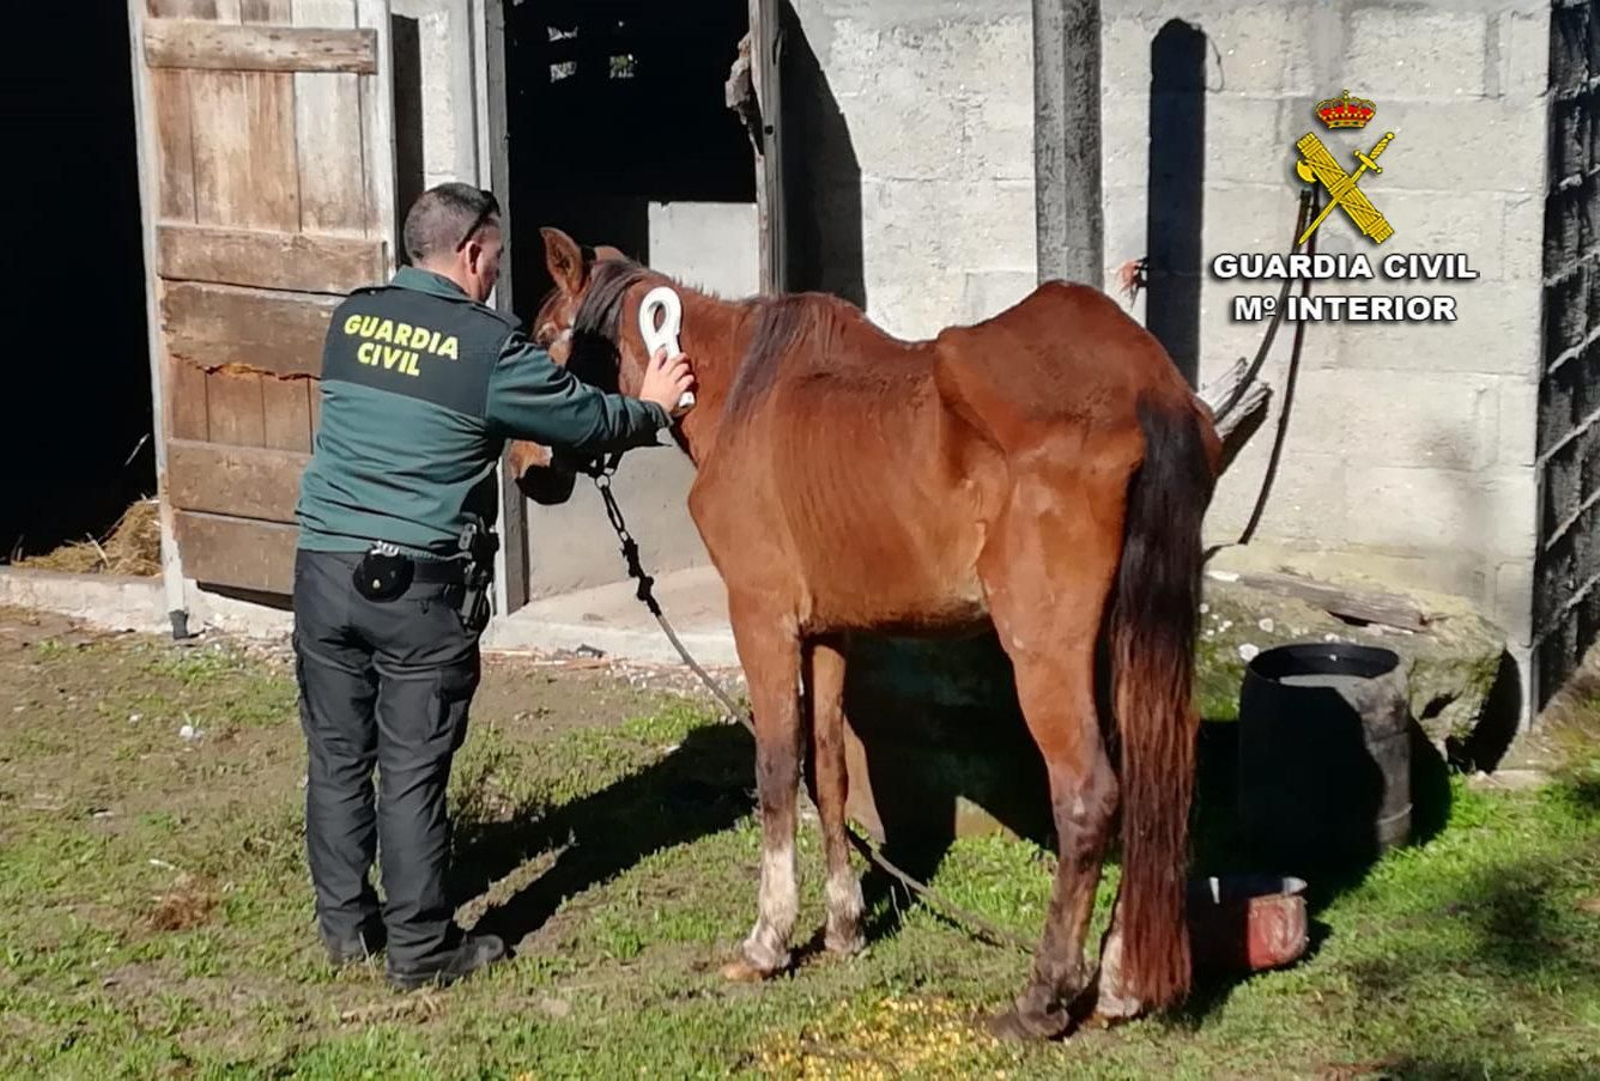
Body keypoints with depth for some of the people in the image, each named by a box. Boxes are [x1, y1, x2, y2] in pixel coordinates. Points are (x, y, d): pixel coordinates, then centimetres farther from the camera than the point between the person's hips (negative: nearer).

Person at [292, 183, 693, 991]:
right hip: (420, 584, -5)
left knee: (337, 755, 14)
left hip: (324, 566, 5)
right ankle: (419, 948, 12)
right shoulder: (489, 346, -11)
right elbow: (589, 419, 0)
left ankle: (344, 924, 26)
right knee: (413, 769, 3)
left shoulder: (350, 319, 7)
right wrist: (653, 408, 22)